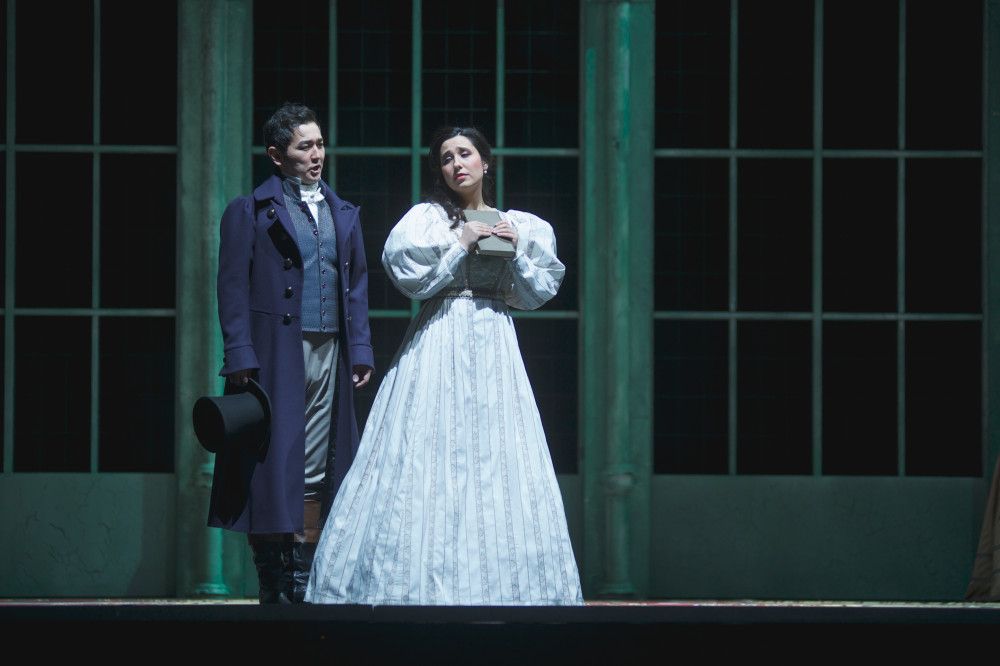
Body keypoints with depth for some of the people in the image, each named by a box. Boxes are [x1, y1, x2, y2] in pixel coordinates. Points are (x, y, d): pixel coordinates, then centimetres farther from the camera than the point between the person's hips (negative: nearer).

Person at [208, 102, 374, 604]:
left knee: (316, 469, 5)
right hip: (276, 352, -5)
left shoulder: (343, 215, 18)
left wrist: (360, 351, 9)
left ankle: (305, 577, 9)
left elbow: (357, 285, 19)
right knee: (275, 462, -6)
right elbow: (233, 287, -3)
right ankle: (274, 585, -3)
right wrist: (241, 357, -12)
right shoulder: (250, 212, 2)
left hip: (330, 353, 5)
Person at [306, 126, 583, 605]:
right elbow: (412, 278, -9)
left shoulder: (519, 226, 14)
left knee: (496, 458, -2)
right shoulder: (427, 218, 4)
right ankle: (429, 585, -8)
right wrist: (461, 245, -9)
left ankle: (497, 587, 1)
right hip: (438, 344, -3)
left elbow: (536, 294, 11)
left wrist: (515, 251, -3)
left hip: (494, 348, 3)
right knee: (429, 456, -9)